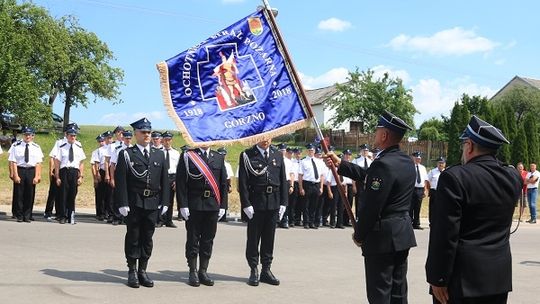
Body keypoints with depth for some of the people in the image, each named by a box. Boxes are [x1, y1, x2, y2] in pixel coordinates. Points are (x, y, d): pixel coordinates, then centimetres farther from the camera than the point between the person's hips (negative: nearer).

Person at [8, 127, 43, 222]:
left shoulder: (36, 148, 3)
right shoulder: (16, 146, -2)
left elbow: (38, 163, 0)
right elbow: (13, 162, -5)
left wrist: (36, 176, -7)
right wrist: (15, 175, -11)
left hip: (31, 171, 1)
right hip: (19, 170, -1)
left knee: (29, 195, 5)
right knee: (19, 194, 3)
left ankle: (27, 216, 16)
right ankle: (19, 216, 14)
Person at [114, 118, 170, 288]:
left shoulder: (159, 155, 11)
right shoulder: (127, 154, 1)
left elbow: (164, 180, 10)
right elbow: (120, 181, -5)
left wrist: (164, 202, 3)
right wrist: (123, 203, -12)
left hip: (153, 203, 3)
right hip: (134, 203, -3)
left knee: (147, 238, 8)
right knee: (133, 237, 4)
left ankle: (143, 271, 17)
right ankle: (132, 272, 13)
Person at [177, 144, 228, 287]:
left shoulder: (219, 158, 11)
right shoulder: (187, 156, 0)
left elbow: (224, 183, 11)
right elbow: (181, 182, -5)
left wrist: (222, 206, 5)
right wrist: (183, 205, -12)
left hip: (213, 206, 3)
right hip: (194, 206, -3)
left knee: (208, 240, 8)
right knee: (193, 239, 4)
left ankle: (203, 271, 18)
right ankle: (193, 272, 13)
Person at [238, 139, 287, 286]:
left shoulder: (278, 156, 11)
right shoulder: (247, 155, -2)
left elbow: (283, 180, 11)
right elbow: (242, 182, -6)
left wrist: (283, 202, 4)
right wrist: (246, 204, -12)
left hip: (274, 204, 4)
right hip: (255, 203, -4)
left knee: (269, 238, 10)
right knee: (253, 238, 4)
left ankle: (266, 270, 19)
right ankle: (254, 271, 13)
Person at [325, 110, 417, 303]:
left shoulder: (383, 164, -20)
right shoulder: (407, 162, 8)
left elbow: (370, 206, -20)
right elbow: (369, 176, 14)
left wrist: (359, 235, -7)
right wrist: (340, 164, 15)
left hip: (383, 236, -9)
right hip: (403, 235, 9)